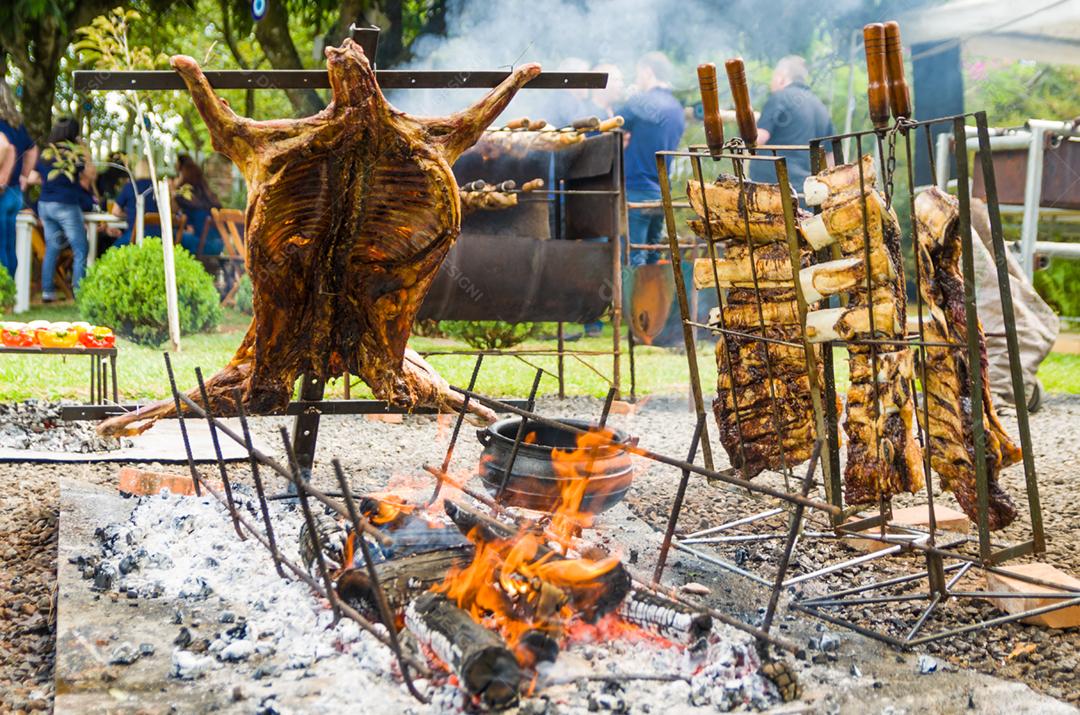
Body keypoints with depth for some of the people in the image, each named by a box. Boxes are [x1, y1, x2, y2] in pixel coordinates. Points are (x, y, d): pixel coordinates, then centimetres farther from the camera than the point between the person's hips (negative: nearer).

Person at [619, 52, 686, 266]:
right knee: (652, 258, 13)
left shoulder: (641, 101, -11)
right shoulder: (677, 109, 14)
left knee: (633, 260, -7)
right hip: (661, 194, 8)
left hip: (636, 191, -8)